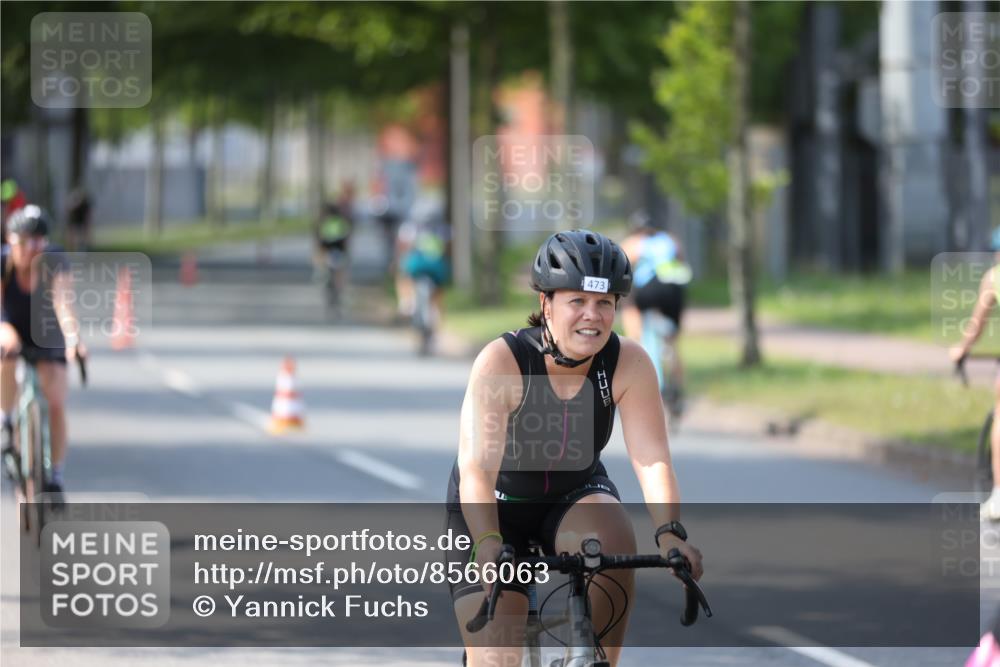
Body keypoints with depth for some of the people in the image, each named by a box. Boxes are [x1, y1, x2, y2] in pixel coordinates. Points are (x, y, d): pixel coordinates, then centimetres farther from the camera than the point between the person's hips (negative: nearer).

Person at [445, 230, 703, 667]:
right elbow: (476, 468, -36)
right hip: (496, 508, -2)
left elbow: (652, 461, -27)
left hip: (574, 499, 2)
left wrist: (670, 533, -44)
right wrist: (488, 545, -52)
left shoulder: (629, 364, -20)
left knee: (614, 544, -32)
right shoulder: (502, 361, -28)